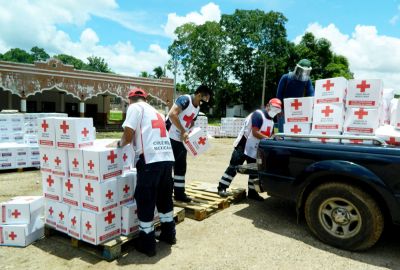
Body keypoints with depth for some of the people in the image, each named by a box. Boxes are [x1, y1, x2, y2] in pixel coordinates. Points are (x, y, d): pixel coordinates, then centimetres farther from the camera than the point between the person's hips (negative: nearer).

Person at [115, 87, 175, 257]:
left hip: (151, 159, -7)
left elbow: (128, 135, -4)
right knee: (165, 197, 21)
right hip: (167, 157, 7)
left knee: (145, 201, 6)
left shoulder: (135, 107, 7)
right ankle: (168, 234, 35)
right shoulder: (156, 112, 26)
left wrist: (120, 144, 17)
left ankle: (147, 244, 17)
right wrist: (130, 143, 37)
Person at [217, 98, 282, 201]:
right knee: (233, 167, -6)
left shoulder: (271, 121, 13)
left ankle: (252, 192, 24)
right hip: (243, 146, -9)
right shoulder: (258, 114, -15)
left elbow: (269, 135, 15)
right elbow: (255, 132, -22)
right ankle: (222, 188, 1)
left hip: (255, 150, 9)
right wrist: (268, 139, -26)